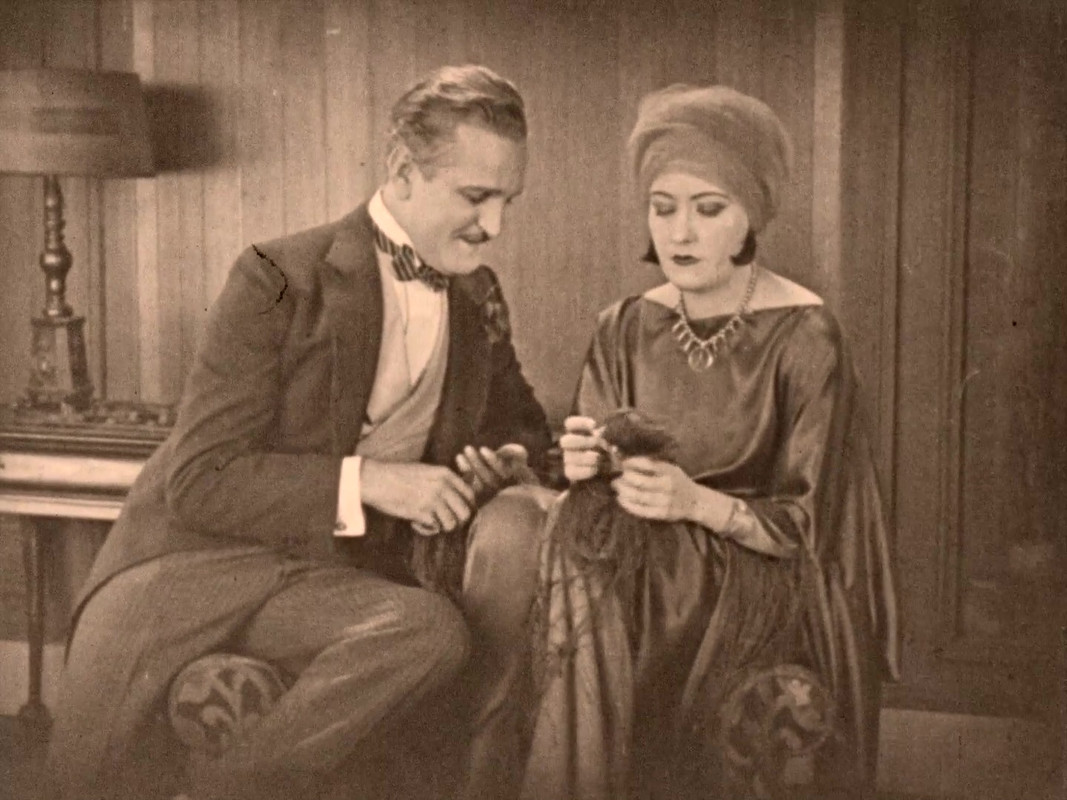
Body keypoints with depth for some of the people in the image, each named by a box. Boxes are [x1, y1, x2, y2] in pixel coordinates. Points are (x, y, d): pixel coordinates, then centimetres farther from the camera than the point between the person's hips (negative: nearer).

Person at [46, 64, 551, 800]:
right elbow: (197, 477, -11)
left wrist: (513, 459, 3)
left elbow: (522, 425, 28)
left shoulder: (479, 298, 11)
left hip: (343, 574, 4)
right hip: (204, 546, -4)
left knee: (436, 632, -32)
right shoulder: (281, 279, -7)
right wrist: (364, 481, -21)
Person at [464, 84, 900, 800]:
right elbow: (596, 501, 10)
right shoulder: (627, 328, 6)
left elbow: (808, 524, -6)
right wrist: (584, 471, -14)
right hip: (648, 580, 4)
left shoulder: (805, 336, -7)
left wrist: (699, 503, -23)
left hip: (761, 593, -4)